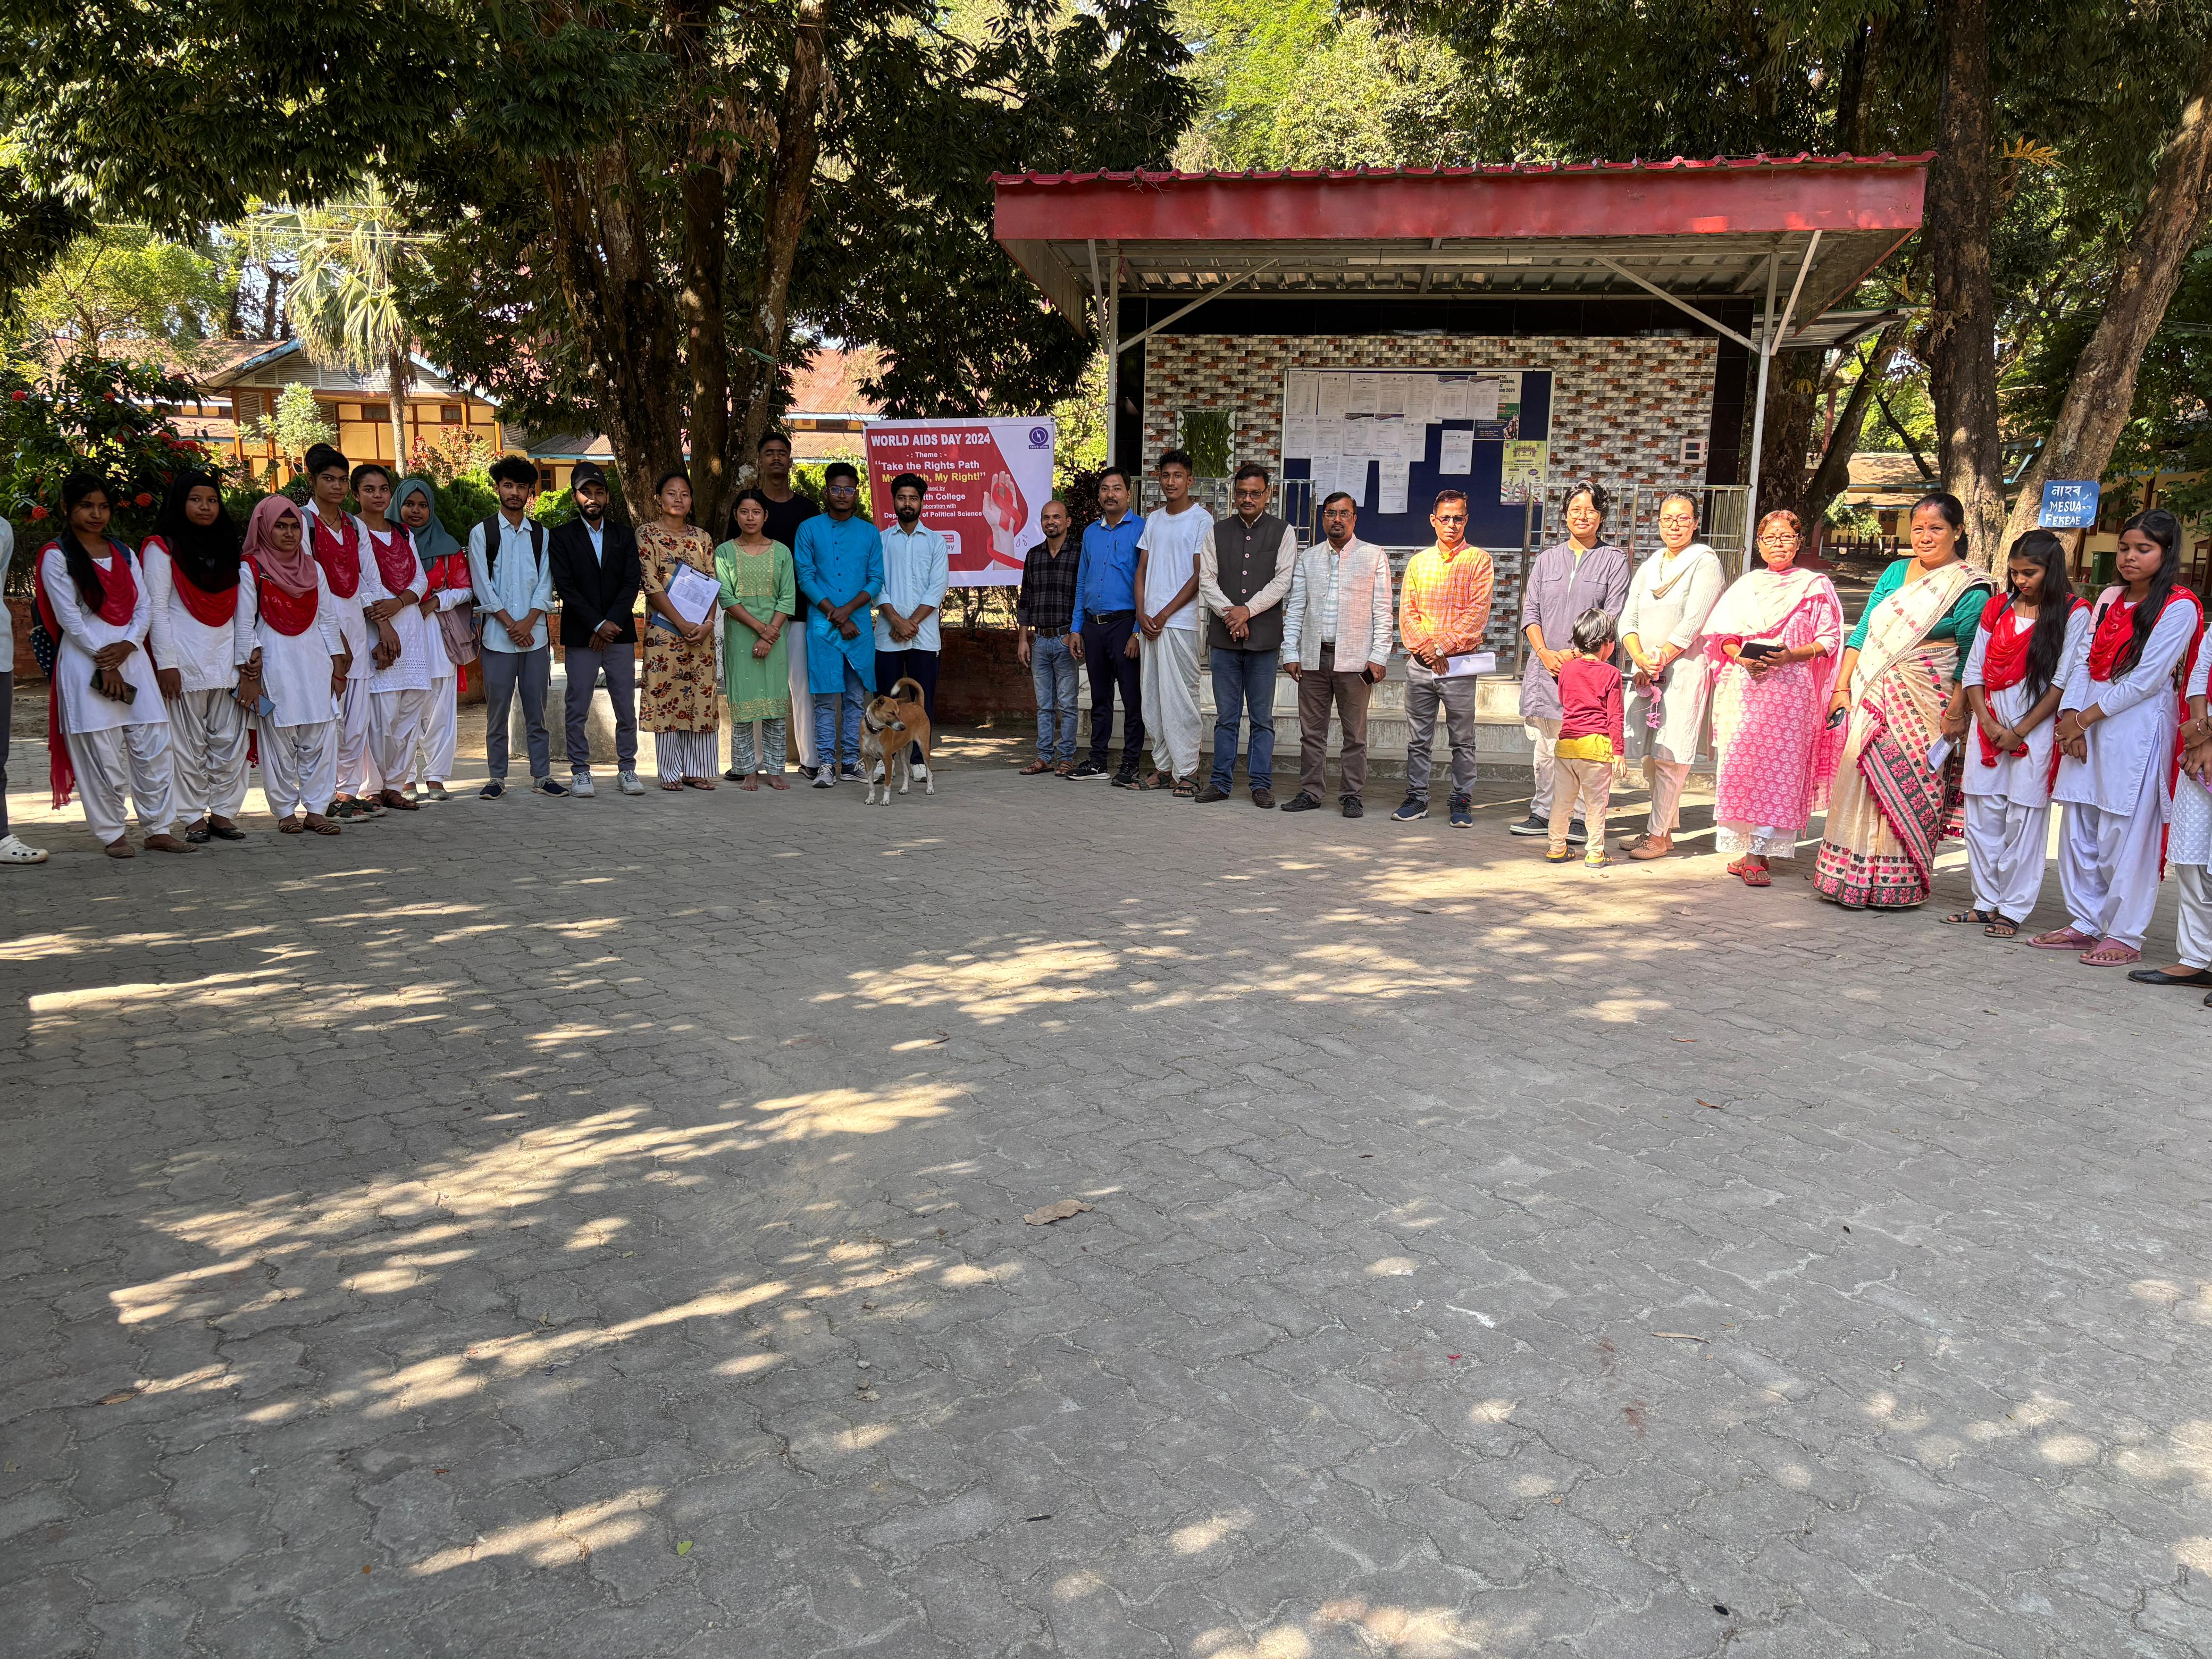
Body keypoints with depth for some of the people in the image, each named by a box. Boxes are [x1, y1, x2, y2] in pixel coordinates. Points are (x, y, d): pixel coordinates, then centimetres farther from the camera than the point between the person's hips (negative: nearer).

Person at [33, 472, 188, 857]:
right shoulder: (57, 557, 0)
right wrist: (105, 663, -11)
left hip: (131, 659, 5)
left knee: (152, 746, 0)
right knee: (101, 753, -4)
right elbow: (70, 618, -7)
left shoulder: (123, 553, 15)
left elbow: (145, 605, 8)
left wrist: (126, 646, -9)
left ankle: (159, 829, 7)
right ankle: (112, 834, 5)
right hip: (86, 663, -5)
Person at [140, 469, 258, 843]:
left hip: (227, 658, 4)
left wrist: (247, 661, 5)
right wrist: (166, 663, -11)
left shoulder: (229, 549, 15)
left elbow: (244, 611, 12)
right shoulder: (162, 547, 1)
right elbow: (156, 608, -4)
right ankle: (193, 817, 5)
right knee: (189, 743, -1)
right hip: (184, 659, -4)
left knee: (230, 740, 4)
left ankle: (223, 812, 11)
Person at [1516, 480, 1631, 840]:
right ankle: (1543, 813, 14)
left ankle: (1582, 818, -1)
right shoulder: (1547, 559, 15)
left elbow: (1613, 618, -2)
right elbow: (1530, 611, 11)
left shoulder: (1613, 560, 5)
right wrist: (1544, 653, -5)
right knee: (1545, 744, 6)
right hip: (1545, 665, 3)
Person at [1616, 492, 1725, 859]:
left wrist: (1659, 660, -12)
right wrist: (1639, 658, -9)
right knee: (1649, 757, 6)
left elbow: (1691, 624, -12)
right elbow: (1628, 617, 8)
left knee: (1668, 756, -8)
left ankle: (1659, 836, -2)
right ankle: (1665, 830, 15)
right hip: (1645, 672, 6)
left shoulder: (1705, 563, -3)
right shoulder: (1649, 566, 17)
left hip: (1684, 669, -6)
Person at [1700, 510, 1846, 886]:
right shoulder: (1745, 585, 17)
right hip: (1742, 688, 3)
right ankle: (1740, 849, 4)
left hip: (1790, 689, -3)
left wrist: (1791, 656, -16)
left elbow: (1828, 640, 2)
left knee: (1776, 768, -9)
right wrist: (1739, 655, -8)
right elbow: (1718, 634, 13)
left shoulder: (1815, 586, 8)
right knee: (1738, 764, -2)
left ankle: (1757, 855, -11)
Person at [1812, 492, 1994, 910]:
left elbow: (1970, 658, -4)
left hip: (1923, 704, -4)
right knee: (1858, 782, 2)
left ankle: (1897, 886, 8)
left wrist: (1956, 713, -11)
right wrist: (1842, 686, 5)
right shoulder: (1896, 572, 13)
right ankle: (1849, 880, 11)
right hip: (1873, 697, 5)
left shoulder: (1970, 589, -3)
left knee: (1905, 788, -3)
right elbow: (1864, 632, 12)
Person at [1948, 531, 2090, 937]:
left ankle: (2014, 908, 6)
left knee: (2024, 819, -2)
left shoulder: (2073, 614, -2)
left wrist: (2021, 732, -9)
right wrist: (1987, 722, -4)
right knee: (1982, 815, 6)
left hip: (2034, 731, -4)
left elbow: (2062, 682, -6)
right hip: (1988, 727, 4)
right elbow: (1974, 670, 8)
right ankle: (1986, 900, 17)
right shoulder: (1997, 607, 10)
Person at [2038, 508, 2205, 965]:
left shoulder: (2179, 607, -6)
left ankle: (2125, 936, 2)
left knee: (2126, 833, -5)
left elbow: (2147, 679, -12)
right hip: (2086, 724, 7)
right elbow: (2085, 661, 10)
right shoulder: (2109, 598, 15)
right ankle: (2085, 923, 19)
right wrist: (2070, 714, -5)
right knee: (2080, 829, 8)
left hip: (2138, 728, -7)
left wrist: (2085, 718, -12)